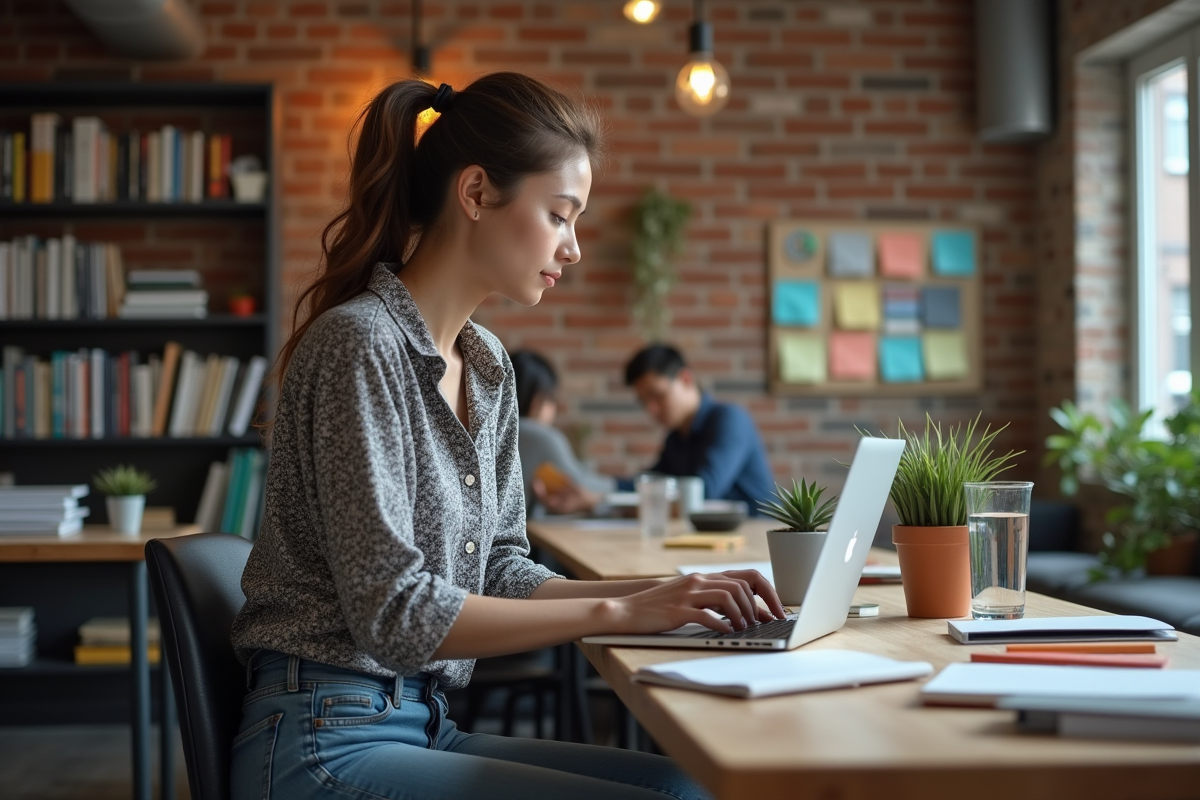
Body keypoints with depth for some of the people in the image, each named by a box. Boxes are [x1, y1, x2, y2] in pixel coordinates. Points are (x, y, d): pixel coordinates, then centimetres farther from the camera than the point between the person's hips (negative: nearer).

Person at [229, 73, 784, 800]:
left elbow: (500, 571, 11)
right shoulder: (359, 345, -16)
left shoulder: (488, 366, 10)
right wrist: (617, 612, -19)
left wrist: (667, 593, -2)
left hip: (421, 724, 8)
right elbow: (394, 612, -19)